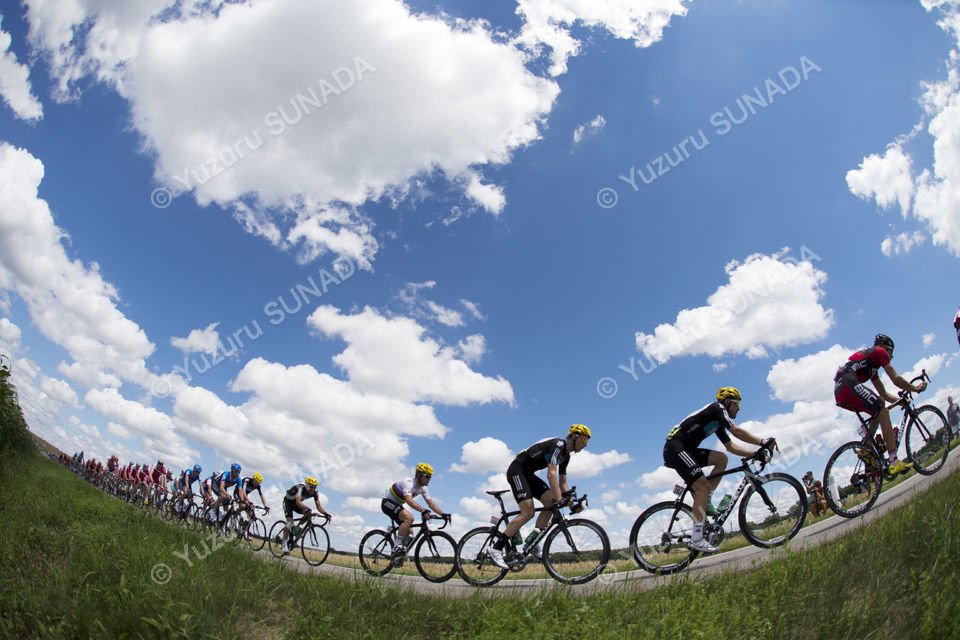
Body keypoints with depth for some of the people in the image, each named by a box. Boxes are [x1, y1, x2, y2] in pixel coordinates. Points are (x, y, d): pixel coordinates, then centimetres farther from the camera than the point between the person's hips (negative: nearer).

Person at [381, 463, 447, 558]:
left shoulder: (423, 488, -4)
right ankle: (397, 546, -25)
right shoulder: (408, 483, -29)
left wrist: (443, 514, -21)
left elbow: (431, 503, -8)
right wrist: (422, 510, -59)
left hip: (397, 505, 9)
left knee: (409, 535, 2)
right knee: (409, 518, -31)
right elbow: (409, 500, -45)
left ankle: (397, 557, 17)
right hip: (387, 502, -9)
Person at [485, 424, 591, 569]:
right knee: (528, 512, -19)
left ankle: (532, 540, -1)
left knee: (551, 502, -8)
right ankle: (496, 547, -16)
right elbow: (551, 474, -29)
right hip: (516, 471, -9)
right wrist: (559, 499, -35)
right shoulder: (558, 444, -18)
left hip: (528, 474, 10)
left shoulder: (565, 456, 12)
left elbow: (563, 484, 13)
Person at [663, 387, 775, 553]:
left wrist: (755, 453, 13)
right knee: (703, 486, -16)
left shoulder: (718, 421, 24)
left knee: (722, 458, 4)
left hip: (687, 450, 10)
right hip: (675, 448, -10)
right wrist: (763, 442, -8)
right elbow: (737, 431, -14)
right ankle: (696, 539, -18)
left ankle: (705, 504, 4)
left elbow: (731, 446, 23)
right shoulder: (717, 408, -3)